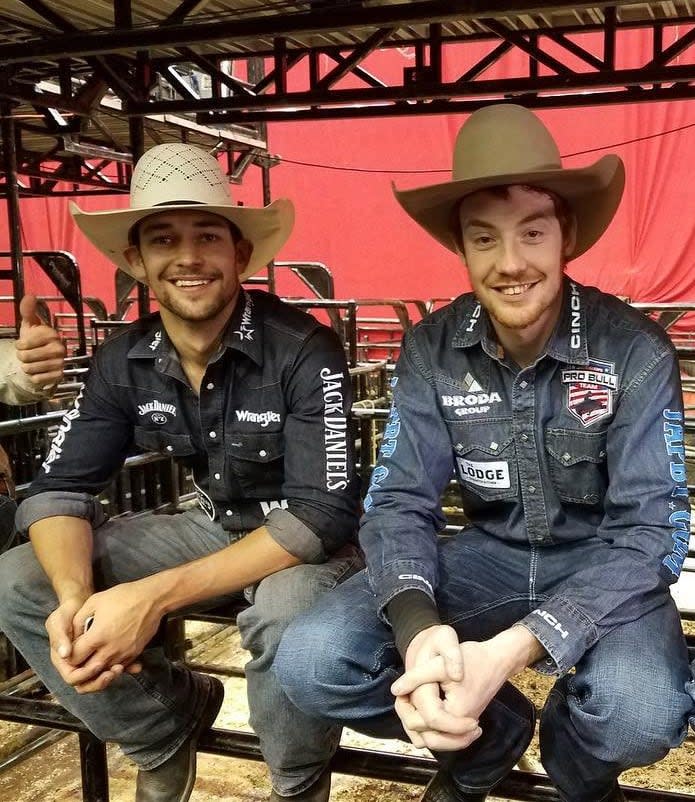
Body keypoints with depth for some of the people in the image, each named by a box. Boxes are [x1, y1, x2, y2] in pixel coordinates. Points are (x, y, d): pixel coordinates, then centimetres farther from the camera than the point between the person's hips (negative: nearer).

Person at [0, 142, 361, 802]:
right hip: (212, 525, 5)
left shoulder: (303, 351, -25)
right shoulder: (123, 360, -8)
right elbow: (59, 487, -5)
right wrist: (75, 597, -27)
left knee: (287, 614, -40)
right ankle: (165, 728, 11)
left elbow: (322, 515, -30)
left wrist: (155, 596, -35)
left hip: (311, 542, -5)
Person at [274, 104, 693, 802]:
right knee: (309, 663, -19)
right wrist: (419, 630, -35)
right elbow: (399, 500, -11)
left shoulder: (635, 352, -18)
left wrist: (509, 652, -36)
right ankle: (492, 736, 9)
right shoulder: (430, 351, -9)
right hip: (487, 555, 2)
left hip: (602, 564, -2)